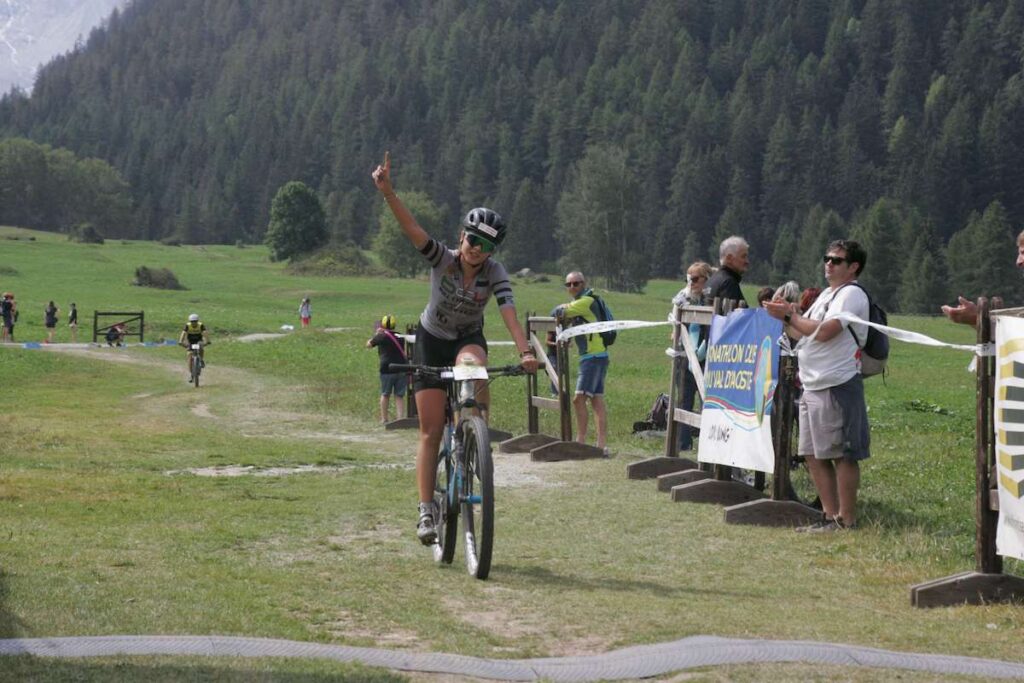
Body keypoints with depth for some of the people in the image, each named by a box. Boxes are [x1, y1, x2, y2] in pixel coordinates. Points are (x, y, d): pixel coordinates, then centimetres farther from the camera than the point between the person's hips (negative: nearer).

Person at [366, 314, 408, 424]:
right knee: (399, 396, 5)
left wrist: (376, 334, 24)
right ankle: (400, 418, -4)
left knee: (385, 395, 11)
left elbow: (368, 345, 15)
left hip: (387, 369, -3)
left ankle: (384, 418, 15)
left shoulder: (381, 336, 0)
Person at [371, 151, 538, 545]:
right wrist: (387, 192, -48)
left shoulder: (495, 273, -18)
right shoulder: (442, 258, -20)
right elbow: (410, 227, -33)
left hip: (469, 339, 0)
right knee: (431, 431, -5)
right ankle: (426, 509, 0)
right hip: (431, 340, 0)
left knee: (473, 365, -40)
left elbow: (509, 315, -30)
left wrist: (525, 352, -45)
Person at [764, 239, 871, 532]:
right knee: (813, 454, 11)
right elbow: (805, 334, 22)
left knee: (841, 455, -6)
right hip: (813, 384, 10)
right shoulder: (827, 295, 21)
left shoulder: (851, 294, -9)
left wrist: (789, 315, -11)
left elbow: (823, 332, -21)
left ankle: (846, 520, -3)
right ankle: (830, 516, 18)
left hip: (838, 384, -10)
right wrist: (786, 319, 6)